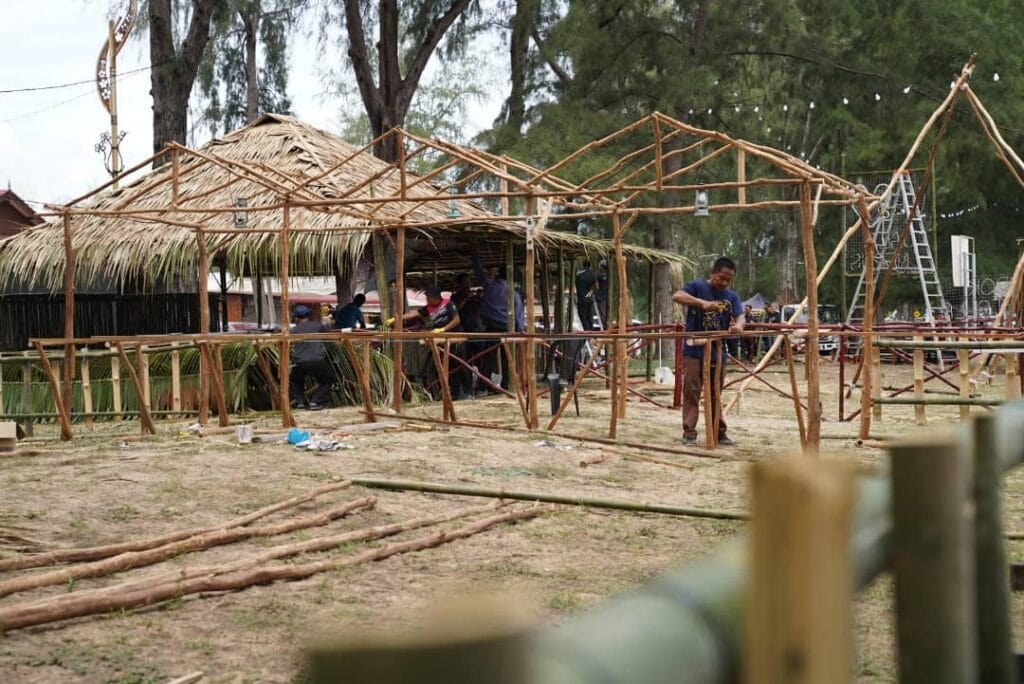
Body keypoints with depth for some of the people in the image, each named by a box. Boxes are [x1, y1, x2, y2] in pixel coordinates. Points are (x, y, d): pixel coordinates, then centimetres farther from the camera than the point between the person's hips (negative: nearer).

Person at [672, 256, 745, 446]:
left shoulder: (732, 297, 9)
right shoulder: (697, 286, -4)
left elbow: (740, 316, -6)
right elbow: (677, 296, -22)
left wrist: (738, 325, -31)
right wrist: (702, 303, -35)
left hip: (717, 352, 4)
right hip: (694, 350, -4)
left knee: (715, 395, 12)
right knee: (691, 392, -4)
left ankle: (719, 432, 19)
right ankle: (689, 432, 1)